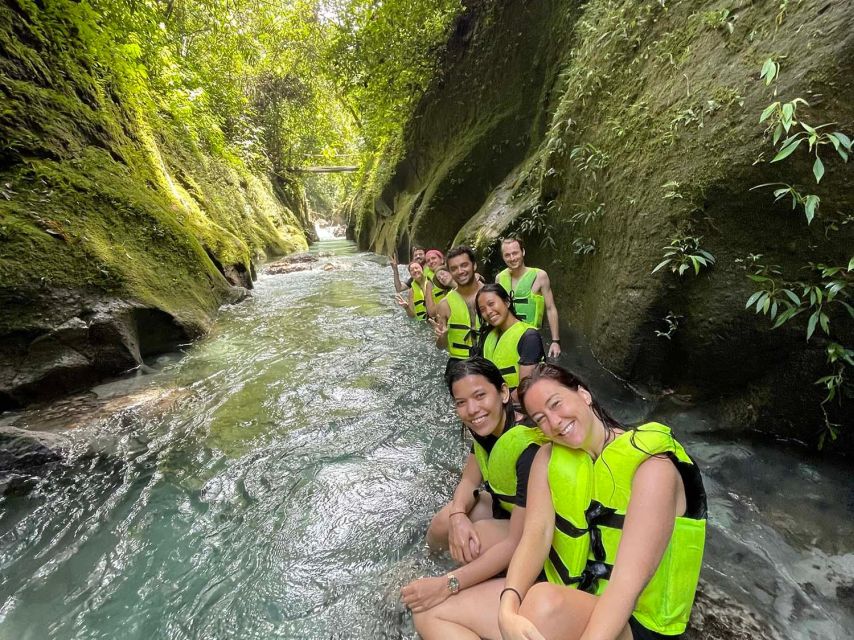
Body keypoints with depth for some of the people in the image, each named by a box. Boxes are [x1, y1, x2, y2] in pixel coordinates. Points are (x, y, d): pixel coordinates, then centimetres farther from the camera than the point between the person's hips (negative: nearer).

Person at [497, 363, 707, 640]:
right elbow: (536, 533, -14)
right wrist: (508, 607, -31)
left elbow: (628, 583, -26)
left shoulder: (653, 466, -20)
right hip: (565, 597, 5)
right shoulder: (549, 458, -2)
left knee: (544, 603, -35)